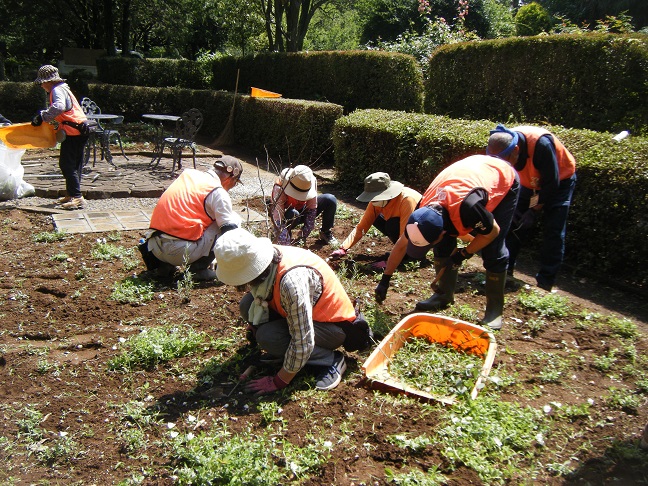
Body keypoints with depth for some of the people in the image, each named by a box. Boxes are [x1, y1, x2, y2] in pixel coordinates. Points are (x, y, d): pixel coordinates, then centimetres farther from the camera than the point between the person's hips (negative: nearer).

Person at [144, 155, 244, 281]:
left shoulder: (188, 173, 17)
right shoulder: (218, 193, -5)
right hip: (179, 252, -7)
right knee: (235, 220, 3)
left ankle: (165, 265, 19)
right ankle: (200, 267, 1)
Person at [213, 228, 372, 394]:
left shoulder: (292, 281, -38)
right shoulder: (266, 258, -16)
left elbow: (302, 342, -32)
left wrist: (278, 382, -21)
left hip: (335, 325, -8)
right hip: (313, 309, 8)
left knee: (267, 337, -27)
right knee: (248, 305, -9)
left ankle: (331, 361, -7)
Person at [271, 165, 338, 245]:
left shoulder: (311, 181, -26)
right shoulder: (280, 187, -35)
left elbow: (312, 210, -22)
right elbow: (277, 219, -41)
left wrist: (302, 236, -28)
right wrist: (285, 246, -49)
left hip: (302, 210, 4)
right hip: (287, 217, -3)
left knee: (331, 200, -19)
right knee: (293, 214, -40)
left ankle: (326, 233, 2)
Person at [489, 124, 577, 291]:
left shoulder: (541, 144, -39)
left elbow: (552, 182, -29)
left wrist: (535, 211, -25)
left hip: (560, 181, -5)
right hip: (531, 182, 5)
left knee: (553, 232, -9)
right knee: (515, 224, 0)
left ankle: (546, 281, -3)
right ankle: (505, 268, 10)